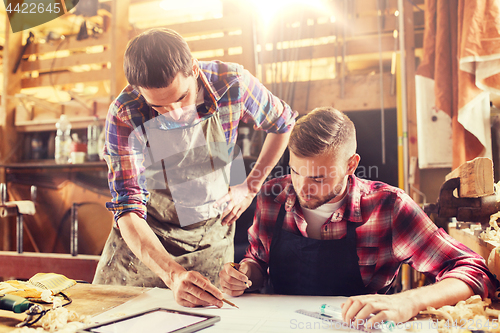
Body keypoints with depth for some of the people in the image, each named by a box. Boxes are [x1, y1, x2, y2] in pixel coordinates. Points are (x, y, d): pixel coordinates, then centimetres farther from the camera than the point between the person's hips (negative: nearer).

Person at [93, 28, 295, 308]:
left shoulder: (232, 83, -20)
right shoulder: (125, 115, -23)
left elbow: (284, 123, 0)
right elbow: (128, 209, -25)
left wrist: (250, 187, -1)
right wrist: (174, 274, -40)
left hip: (211, 237, 0)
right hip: (143, 235, 1)